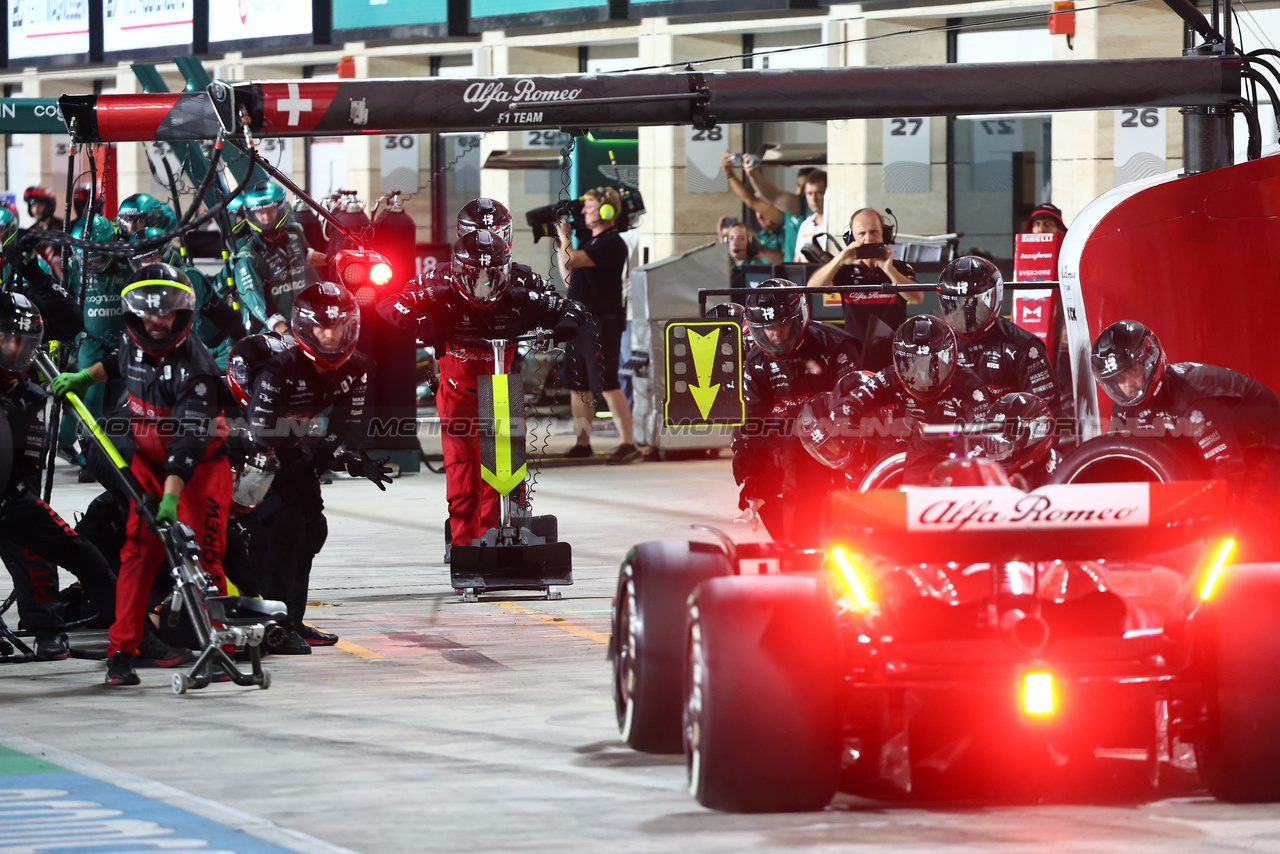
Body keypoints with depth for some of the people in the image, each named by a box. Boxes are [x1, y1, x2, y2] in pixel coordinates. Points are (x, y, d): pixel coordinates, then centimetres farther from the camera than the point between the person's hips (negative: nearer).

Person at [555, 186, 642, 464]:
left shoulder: (611, 244, -12)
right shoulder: (590, 242, 18)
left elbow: (571, 261, -21)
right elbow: (569, 278, 24)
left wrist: (564, 237, -1)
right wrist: (560, 243, 18)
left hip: (602, 323, -10)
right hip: (580, 322, 10)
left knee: (607, 385, -13)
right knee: (577, 386, 10)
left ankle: (628, 444, -13)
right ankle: (582, 444, 17)